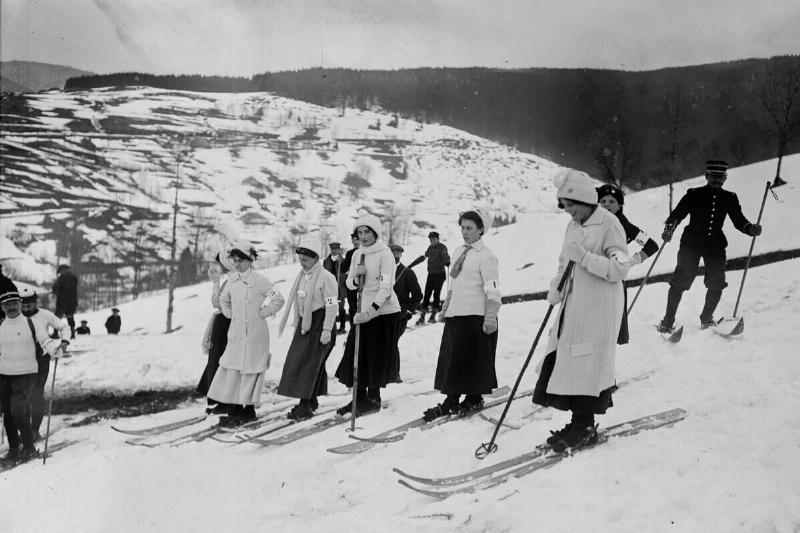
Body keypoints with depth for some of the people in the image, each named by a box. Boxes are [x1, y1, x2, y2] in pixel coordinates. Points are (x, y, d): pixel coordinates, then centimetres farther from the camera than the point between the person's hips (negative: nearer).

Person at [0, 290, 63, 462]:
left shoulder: (31, 324, -3)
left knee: (19, 411, -14)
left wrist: (55, 347, -30)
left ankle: (29, 448, -1)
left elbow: (45, 341, -10)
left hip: (25, 375, -4)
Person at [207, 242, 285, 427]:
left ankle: (249, 410, 6)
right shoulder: (232, 281, 8)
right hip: (236, 333, 6)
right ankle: (236, 409, 11)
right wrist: (229, 314, 15)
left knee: (250, 371, -2)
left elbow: (278, 299, -7)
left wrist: (264, 313, -7)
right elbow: (223, 300, 27)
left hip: (255, 334, -6)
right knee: (231, 370, 3)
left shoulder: (260, 280, -10)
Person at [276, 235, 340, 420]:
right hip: (304, 322, 8)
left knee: (309, 362, -11)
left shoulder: (326, 277, -15)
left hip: (320, 323, -8)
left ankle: (305, 406, -10)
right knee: (298, 361, 10)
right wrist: (296, 325, 19)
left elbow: (332, 305, -16)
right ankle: (312, 401, 22)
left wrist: (327, 330, -18)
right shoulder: (301, 276, 10)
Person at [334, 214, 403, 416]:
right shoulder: (358, 254, 9)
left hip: (384, 310, -7)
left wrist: (372, 309, -29)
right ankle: (360, 397, 16)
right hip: (364, 310, 7)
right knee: (357, 353, 6)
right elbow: (350, 284, 13)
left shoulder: (384, 253, -12)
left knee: (377, 354, -1)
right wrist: (356, 277, -11)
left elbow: (387, 285, -20)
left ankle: (374, 398, 12)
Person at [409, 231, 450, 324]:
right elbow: (422, 257, 22)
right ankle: (422, 317, 1)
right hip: (431, 274, 6)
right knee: (427, 294, 1)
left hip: (440, 274, -6)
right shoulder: (430, 248, 12)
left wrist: (448, 264, -47)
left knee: (436, 294, -3)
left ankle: (433, 315, 6)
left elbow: (446, 258, -24)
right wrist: (410, 266, 26)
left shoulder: (442, 248, -7)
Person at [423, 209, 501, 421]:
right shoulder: (458, 252, 16)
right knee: (451, 358, 6)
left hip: (476, 316, -8)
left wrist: (490, 319, -21)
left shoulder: (486, 256, -9)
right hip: (455, 315, 8)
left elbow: (493, 291, -15)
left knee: (475, 359, 0)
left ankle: (474, 399, 12)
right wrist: (445, 308, 22)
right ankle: (451, 401, 11)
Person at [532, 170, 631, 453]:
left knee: (586, 363, -6)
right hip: (573, 305, 8)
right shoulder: (573, 226, 14)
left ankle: (585, 428, 5)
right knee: (561, 359, 4)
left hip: (598, 307, -8)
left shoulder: (609, 224, -9)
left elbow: (620, 269, -14)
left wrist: (583, 256, -22)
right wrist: (556, 286, 3)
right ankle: (578, 423, 14)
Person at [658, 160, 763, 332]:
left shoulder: (729, 198, 9)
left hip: (715, 246, 3)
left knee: (717, 284, -2)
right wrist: (669, 228, -25)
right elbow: (677, 213, -6)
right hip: (691, 243, -3)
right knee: (680, 282, -9)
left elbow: (739, 220, 10)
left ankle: (706, 318, 20)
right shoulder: (694, 195, -1)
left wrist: (751, 229, -10)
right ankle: (668, 321, -1)